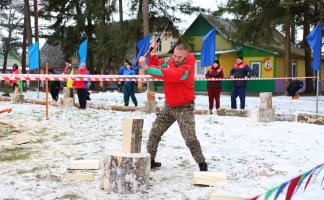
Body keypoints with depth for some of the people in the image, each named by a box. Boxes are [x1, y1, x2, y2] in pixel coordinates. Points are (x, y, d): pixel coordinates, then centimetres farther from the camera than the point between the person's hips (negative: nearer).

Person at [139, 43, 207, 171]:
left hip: (184, 108, -7)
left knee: (190, 138, -14)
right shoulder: (170, 61, -3)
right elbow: (156, 65, 9)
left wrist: (146, 68, -36)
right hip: (169, 106, 7)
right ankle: (150, 160, 22)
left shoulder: (186, 69, -25)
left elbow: (168, 74, -37)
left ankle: (202, 163, 3)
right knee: (154, 133, 8)